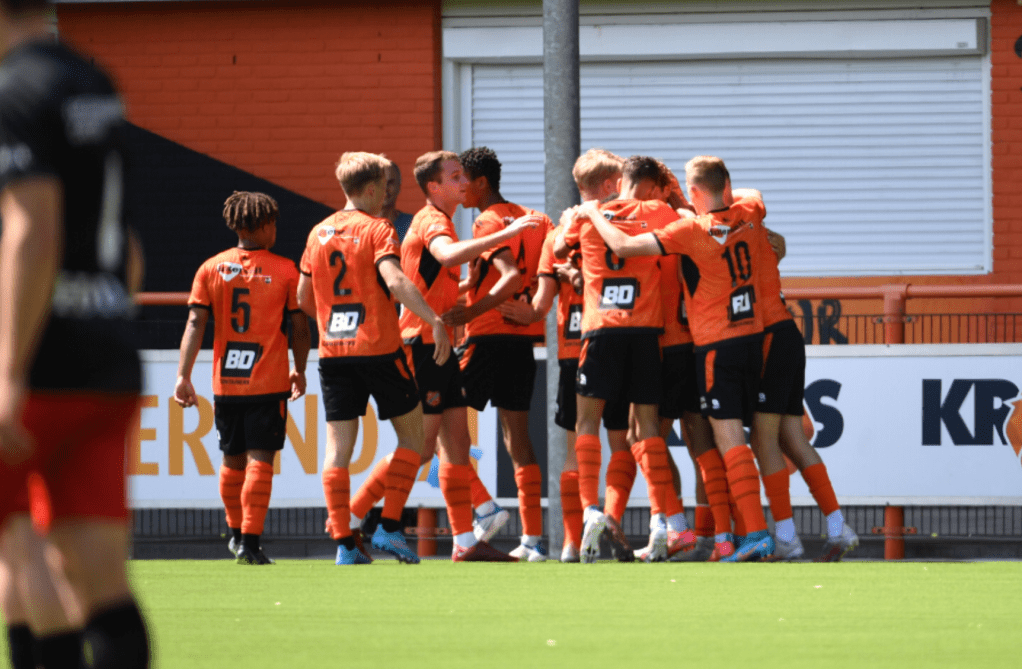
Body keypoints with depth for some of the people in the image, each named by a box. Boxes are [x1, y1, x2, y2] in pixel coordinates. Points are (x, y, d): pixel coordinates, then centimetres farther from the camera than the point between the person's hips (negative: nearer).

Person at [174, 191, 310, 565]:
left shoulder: (211, 269, 3)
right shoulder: (285, 271, -3)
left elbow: (194, 324, -4)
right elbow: (299, 327, 1)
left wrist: (183, 376, -6)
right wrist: (299, 371, 16)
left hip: (226, 381, 3)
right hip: (269, 382, -3)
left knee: (232, 460, 17)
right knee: (260, 459, -4)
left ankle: (236, 534, 31)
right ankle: (250, 542, -12)